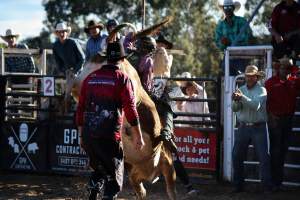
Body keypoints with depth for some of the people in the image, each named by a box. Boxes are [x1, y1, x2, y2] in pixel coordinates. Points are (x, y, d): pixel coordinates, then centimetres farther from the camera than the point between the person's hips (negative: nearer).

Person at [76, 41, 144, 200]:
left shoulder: (90, 78, 12)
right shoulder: (122, 79, -2)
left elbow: (80, 108, 14)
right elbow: (130, 109, -7)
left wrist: (82, 135, 22)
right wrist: (138, 137, -2)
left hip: (88, 135, 5)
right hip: (109, 136, -5)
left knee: (99, 168, 23)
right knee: (114, 175, 7)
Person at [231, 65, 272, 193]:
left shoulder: (261, 90, -3)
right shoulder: (241, 89, 9)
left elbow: (255, 105, -19)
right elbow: (235, 109, 1)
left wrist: (242, 97, -30)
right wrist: (236, 101, -21)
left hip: (258, 128, -4)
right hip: (243, 127, 4)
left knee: (264, 157, -5)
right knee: (237, 156, 2)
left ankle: (267, 186, -1)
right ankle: (238, 185, 11)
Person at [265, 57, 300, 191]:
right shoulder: (271, 82, -5)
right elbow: (265, 101, -8)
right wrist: (270, 116, -16)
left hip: (288, 118, 5)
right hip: (275, 119, -5)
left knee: (283, 148, 12)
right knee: (276, 149, -2)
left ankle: (279, 179, 22)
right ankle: (276, 181, 2)